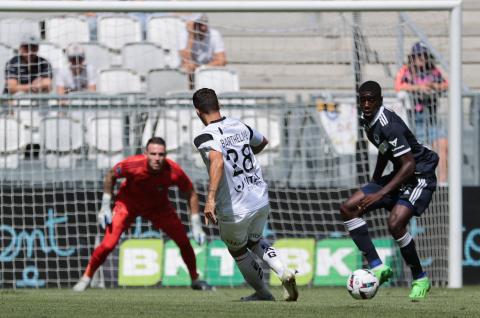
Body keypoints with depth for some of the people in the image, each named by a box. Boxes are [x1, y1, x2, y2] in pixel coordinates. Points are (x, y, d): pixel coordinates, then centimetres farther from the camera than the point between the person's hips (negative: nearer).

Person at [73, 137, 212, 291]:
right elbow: (110, 176, -13)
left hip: (159, 206, 2)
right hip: (128, 203, -2)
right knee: (108, 244, -15)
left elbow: (191, 193, -13)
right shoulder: (133, 164, -35)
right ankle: (86, 277, 8)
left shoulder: (174, 171, -31)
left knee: (184, 242, -4)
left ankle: (195, 279, 20)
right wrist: (105, 207, -11)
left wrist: (196, 225, -13)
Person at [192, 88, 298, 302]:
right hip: (261, 201, 6)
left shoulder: (205, 137, -15)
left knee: (237, 250, 23)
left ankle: (262, 293, 33)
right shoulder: (239, 126, 6)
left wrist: (211, 198, -42)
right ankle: (284, 273, 6)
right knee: (254, 241, 30)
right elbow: (263, 142, 27)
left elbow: (217, 161, -35)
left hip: (235, 210, -6)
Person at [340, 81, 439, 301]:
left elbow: (409, 164, -28)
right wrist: (374, 181, 23)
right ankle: (377, 267, -4)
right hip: (400, 175, 10)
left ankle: (420, 279, -8)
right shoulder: (367, 120, 4)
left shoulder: (388, 125, -25)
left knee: (395, 224, -29)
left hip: (420, 176, -10)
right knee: (348, 209, 0)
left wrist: (381, 193, -30)